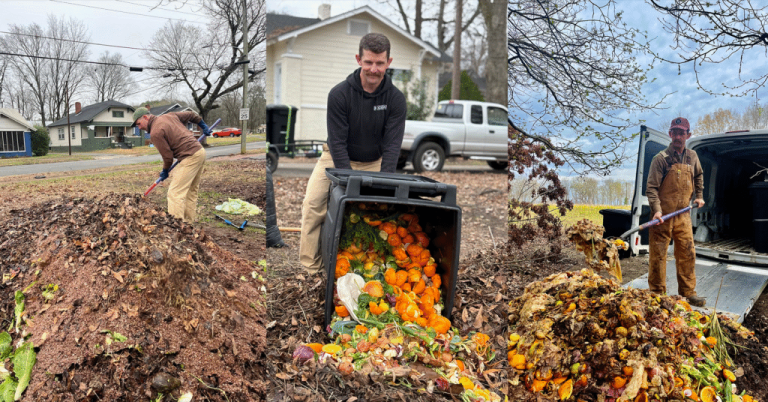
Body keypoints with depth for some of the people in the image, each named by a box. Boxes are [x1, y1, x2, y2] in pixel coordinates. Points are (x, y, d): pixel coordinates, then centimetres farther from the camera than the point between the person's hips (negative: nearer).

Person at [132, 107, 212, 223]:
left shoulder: (155, 133, -11)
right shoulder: (169, 116, 13)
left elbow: (168, 156, -9)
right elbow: (191, 115, 23)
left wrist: (165, 171, 9)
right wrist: (204, 126, 38)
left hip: (190, 158, -10)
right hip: (200, 151, 10)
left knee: (175, 193, -11)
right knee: (191, 191, 17)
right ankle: (190, 221, 22)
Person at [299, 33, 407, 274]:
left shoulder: (395, 99, -13)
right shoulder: (339, 94, -18)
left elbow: (392, 145, -15)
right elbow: (338, 142, -19)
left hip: (374, 163, 2)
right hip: (337, 159, -2)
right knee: (313, 202, -20)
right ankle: (310, 268, -13)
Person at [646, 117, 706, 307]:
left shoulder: (692, 157, 9)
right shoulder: (661, 158, -7)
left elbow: (699, 175, 30)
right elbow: (651, 187, -11)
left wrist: (699, 196, 22)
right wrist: (656, 210, -22)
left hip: (683, 214, 5)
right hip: (663, 215, -5)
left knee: (687, 254, 7)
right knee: (658, 255, 0)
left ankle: (688, 292, 18)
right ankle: (657, 294, 10)